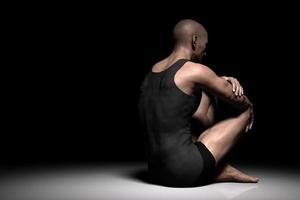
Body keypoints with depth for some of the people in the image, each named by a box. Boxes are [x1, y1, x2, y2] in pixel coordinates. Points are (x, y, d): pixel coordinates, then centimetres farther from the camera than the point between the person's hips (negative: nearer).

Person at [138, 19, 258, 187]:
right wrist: (249, 108, 26)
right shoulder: (195, 71, -11)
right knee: (245, 110, 10)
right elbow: (238, 101, 4)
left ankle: (221, 170, 20)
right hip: (185, 172, -8)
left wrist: (223, 81, 13)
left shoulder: (153, 71, 13)